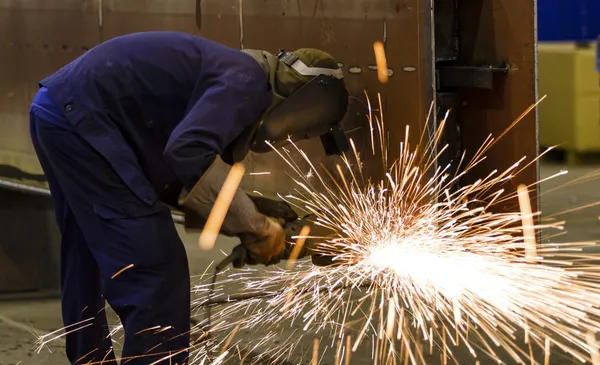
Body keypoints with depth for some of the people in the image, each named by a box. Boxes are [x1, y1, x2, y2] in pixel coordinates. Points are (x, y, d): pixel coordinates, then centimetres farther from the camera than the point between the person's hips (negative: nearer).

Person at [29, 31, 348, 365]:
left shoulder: (233, 76, 18)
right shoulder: (246, 82, -12)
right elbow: (187, 152, -30)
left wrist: (250, 217, 9)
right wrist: (252, 224, -21)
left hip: (59, 113, 11)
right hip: (81, 116, -11)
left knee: (87, 260, 23)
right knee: (156, 266, -8)